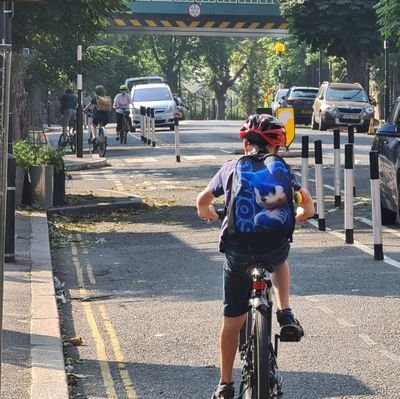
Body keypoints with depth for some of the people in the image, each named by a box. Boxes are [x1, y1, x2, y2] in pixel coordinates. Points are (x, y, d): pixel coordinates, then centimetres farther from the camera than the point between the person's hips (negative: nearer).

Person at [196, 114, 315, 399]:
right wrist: (292, 218, 29)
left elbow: (203, 202, 20)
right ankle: (285, 314, 19)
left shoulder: (230, 168, 10)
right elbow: (308, 206, 7)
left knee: (232, 320, 14)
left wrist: (210, 215, 42)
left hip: (237, 252, 0)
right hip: (274, 246, 0)